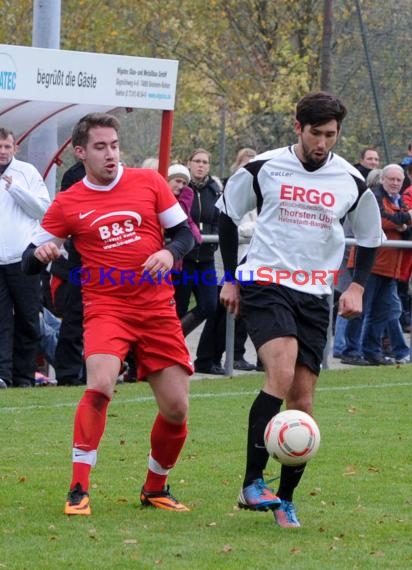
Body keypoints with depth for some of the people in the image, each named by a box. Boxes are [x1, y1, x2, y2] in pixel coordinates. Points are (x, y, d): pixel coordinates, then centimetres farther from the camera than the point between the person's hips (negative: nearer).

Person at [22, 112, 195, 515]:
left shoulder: (149, 182, 5)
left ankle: (155, 489, 26)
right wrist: (41, 253, -18)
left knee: (176, 410, 1)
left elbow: (183, 232, 10)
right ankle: (78, 490, -20)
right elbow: (29, 263, 6)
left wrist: (170, 252, -12)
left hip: (158, 308, 2)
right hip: (106, 306, -2)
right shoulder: (67, 203, 2)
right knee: (100, 384, -28)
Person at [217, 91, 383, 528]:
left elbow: (369, 237, 18)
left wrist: (356, 285, 4)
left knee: (302, 398, 1)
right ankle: (252, 483, -24)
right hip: (265, 284, -4)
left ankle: (285, 499, 12)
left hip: (314, 295, 4)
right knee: (281, 372, -26)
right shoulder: (262, 169, -3)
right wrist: (230, 279, 9)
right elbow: (227, 215, 10)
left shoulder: (351, 182, 4)